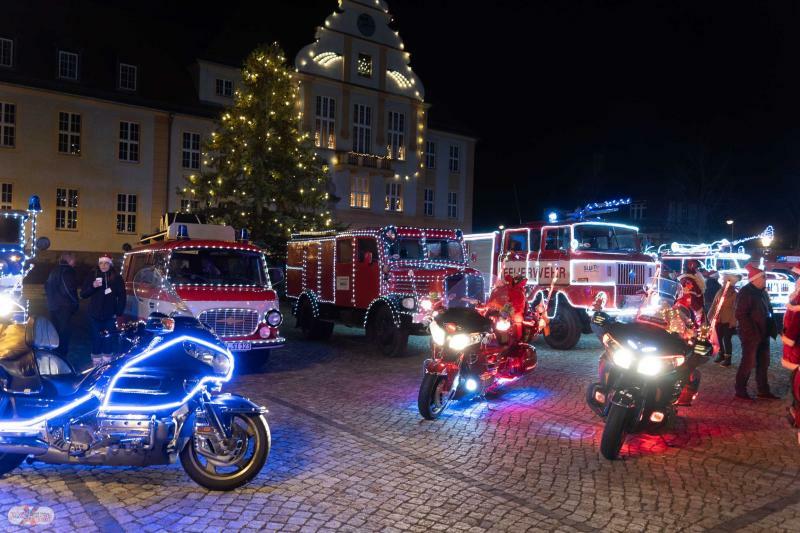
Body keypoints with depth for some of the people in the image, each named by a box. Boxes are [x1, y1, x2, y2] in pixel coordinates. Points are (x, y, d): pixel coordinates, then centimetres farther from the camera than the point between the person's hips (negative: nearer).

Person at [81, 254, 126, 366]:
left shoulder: (116, 277, 0)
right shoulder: (92, 276, 3)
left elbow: (122, 296, 2)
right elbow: (83, 294, 3)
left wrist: (118, 312, -3)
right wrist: (92, 286, -15)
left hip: (110, 316, -1)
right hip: (95, 315, 1)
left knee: (108, 340, 2)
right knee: (96, 340, 3)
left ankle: (107, 363, 12)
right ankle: (96, 363, 13)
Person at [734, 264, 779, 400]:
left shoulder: (762, 292, 13)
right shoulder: (745, 293, -14)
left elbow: (768, 311, 19)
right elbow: (741, 315, -19)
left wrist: (772, 328, 6)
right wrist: (752, 332, -23)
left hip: (763, 334, 9)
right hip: (751, 335, -8)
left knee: (763, 363, 14)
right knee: (748, 363, -1)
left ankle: (763, 391, 24)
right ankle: (740, 391, 9)